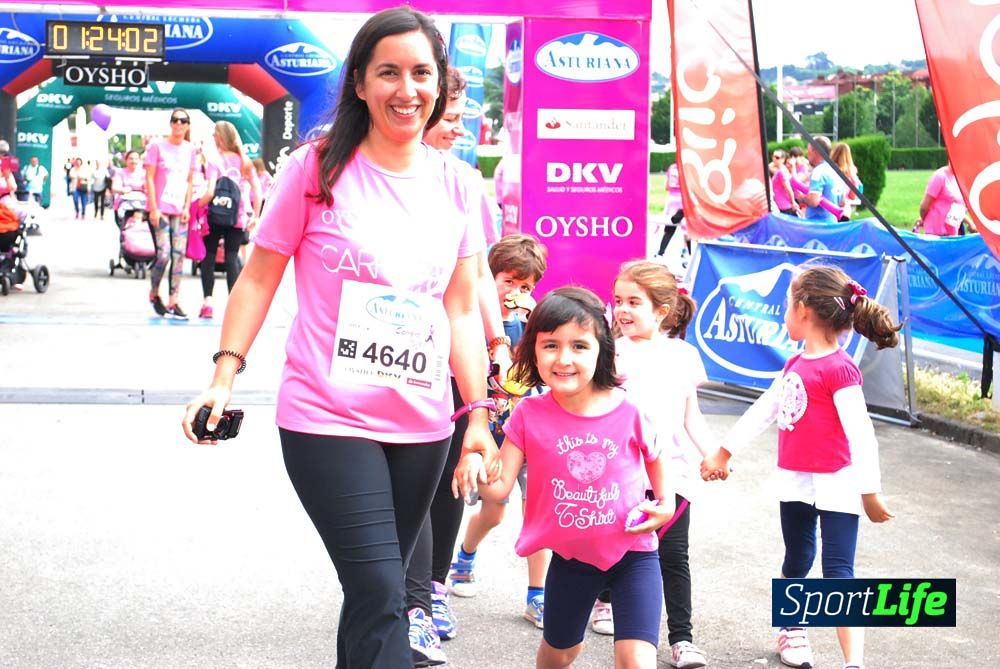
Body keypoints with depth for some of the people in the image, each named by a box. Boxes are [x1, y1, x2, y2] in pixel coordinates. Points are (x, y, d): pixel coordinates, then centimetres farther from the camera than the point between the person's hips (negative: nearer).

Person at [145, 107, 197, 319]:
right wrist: (154, 208, -10)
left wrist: (187, 208, 3)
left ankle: (173, 302, 2)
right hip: (160, 209, -4)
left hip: (180, 210, 4)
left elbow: (189, 181, 13)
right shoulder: (157, 145, -3)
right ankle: (154, 294, 14)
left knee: (179, 255, -2)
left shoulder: (190, 149, 10)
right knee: (163, 254, -10)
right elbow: (149, 178, -5)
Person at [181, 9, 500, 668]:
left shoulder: (459, 187, 8)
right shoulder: (317, 169, -4)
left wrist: (478, 415, 8)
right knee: (382, 596, -12)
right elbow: (259, 278, 2)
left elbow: (461, 310, 11)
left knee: (373, 591, 13)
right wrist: (224, 376, -6)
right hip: (327, 419, -4)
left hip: (421, 427, 5)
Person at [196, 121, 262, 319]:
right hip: (239, 217, 3)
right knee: (232, 258, 6)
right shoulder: (244, 161, 5)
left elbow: (210, 192, -18)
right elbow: (257, 190, 2)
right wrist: (255, 215, 9)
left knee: (208, 257, 9)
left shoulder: (215, 162, -8)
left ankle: (207, 303, 4)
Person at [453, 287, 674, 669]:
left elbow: (654, 458, 8)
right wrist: (474, 468, -33)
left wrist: (665, 503, -8)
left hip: (632, 553, -2)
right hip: (570, 557, 2)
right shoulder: (530, 415, -12)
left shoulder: (628, 411, -15)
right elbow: (500, 488, -13)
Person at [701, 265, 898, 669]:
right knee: (797, 562, 21)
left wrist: (870, 491, -18)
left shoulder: (839, 369, -16)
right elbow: (762, 411, 19)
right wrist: (723, 453, 24)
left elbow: (860, 432, -18)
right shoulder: (796, 364, 10)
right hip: (796, 481, 8)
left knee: (838, 572, -12)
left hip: (835, 484, -8)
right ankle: (792, 631, 39)